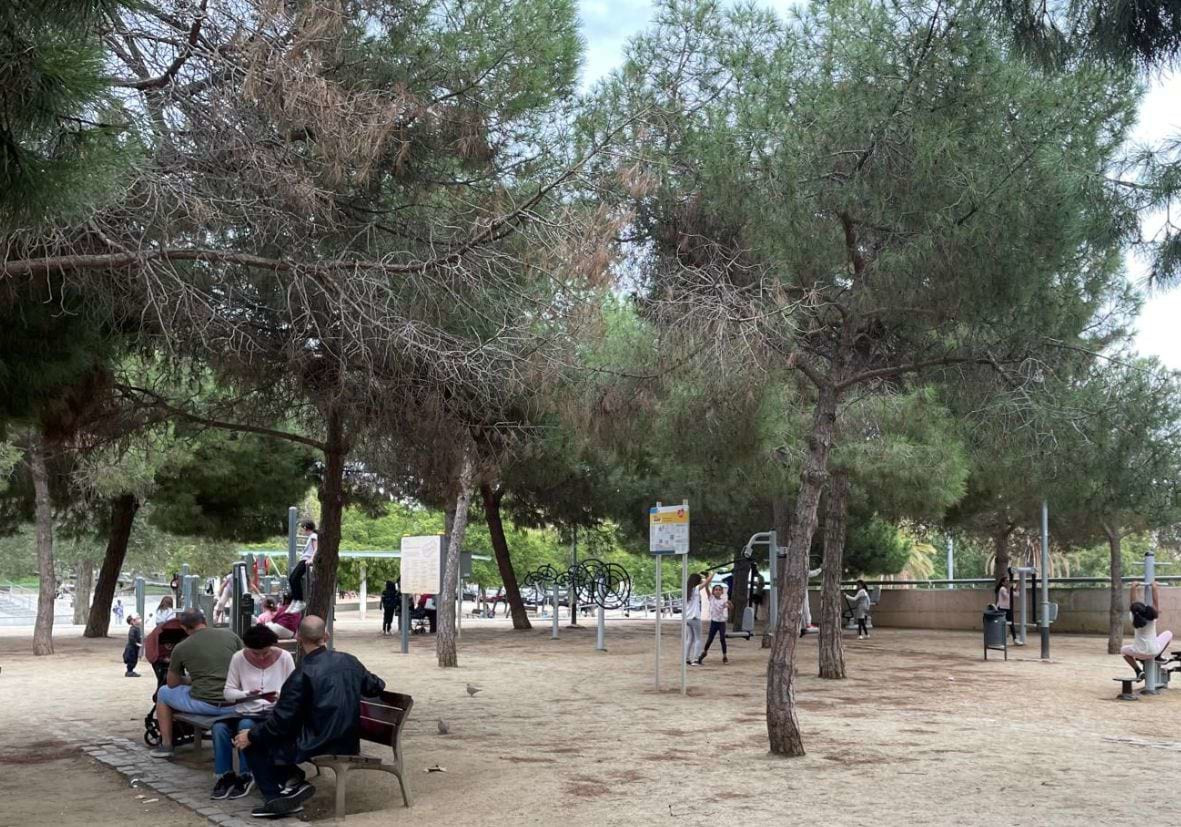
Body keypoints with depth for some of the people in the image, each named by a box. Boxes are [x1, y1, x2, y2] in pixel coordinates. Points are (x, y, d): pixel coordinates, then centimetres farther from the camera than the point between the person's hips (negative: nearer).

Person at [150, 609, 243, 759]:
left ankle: (166, 745, 24)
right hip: (234, 705, 3)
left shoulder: (180, 648, 0)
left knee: (163, 692, 24)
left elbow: (172, 683, 12)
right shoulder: (230, 635, 4)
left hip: (204, 705, -3)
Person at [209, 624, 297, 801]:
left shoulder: (284, 657, -2)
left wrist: (279, 696, -22)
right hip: (246, 712, 3)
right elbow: (228, 692, 1)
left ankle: (246, 776, -15)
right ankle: (225, 775, -10)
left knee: (246, 725, -33)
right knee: (219, 727, -28)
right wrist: (246, 694, -19)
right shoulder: (238, 658, 1)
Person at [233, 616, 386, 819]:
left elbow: (282, 719, -14)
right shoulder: (349, 661, 1)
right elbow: (377, 687, 16)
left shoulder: (303, 674, -17)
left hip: (317, 746, -7)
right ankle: (292, 781, 12)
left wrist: (251, 736, -1)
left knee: (253, 744, 5)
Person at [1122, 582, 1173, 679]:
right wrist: (1155, 589, 7)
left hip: (1140, 653, 0)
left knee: (1123, 651, 31)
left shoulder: (1134, 618, -11)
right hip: (1154, 651, 0)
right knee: (1169, 634, 24)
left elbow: (1133, 602, 1)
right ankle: (1158, 656, 19)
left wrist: (1133, 589, 11)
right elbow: (1156, 602, -3)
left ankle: (1139, 671, 13)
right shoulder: (1152, 618, -14)